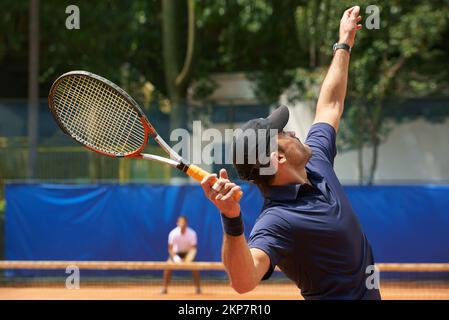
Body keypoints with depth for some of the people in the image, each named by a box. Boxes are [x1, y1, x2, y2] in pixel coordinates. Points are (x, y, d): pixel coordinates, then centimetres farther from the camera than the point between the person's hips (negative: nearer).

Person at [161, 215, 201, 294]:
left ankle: (198, 288, -4)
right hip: (176, 253, 0)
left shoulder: (192, 233, -24)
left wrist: (188, 259, -36)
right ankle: (165, 288, -10)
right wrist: (175, 258, -35)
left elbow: (193, 248, -21)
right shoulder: (173, 233, -24)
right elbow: (170, 248, -19)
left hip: (188, 252, 0)